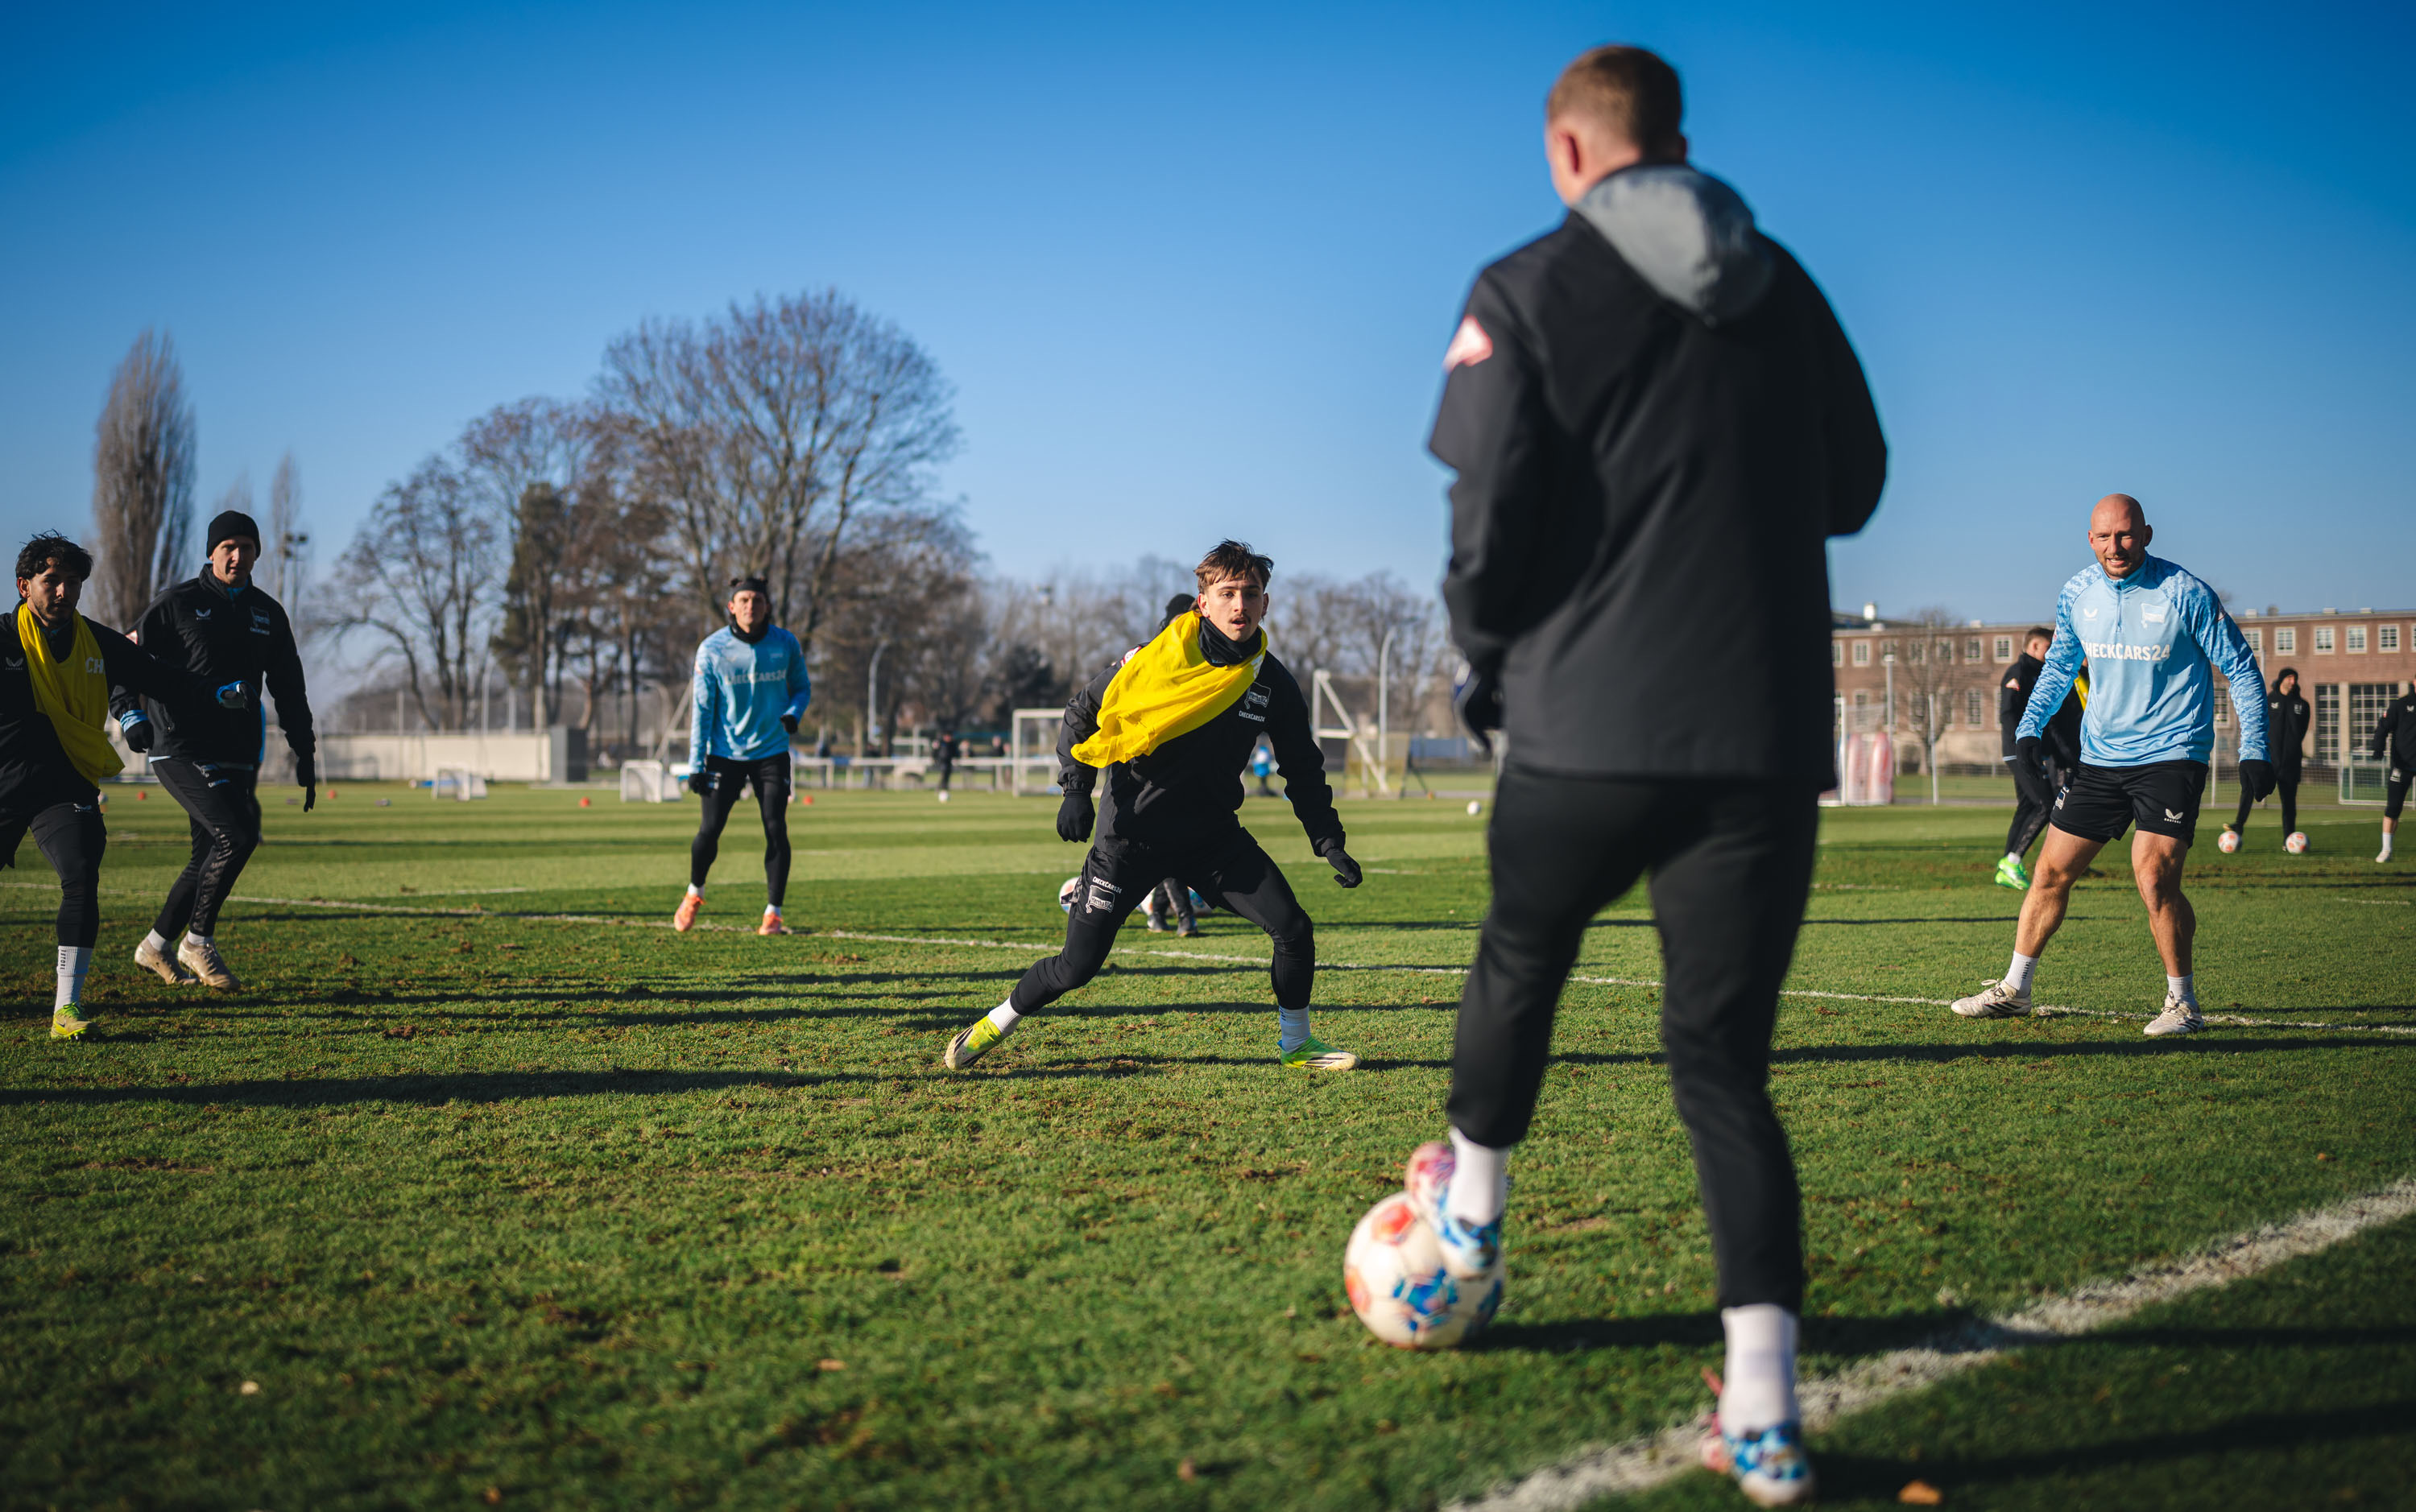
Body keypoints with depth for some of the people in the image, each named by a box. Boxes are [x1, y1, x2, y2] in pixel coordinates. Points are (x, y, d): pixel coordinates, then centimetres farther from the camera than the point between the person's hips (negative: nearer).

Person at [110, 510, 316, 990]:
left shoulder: (268, 614, 15)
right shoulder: (178, 604, -1)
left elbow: (289, 690, 20)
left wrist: (305, 756, 16)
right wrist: (129, 714, -17)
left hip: (238, 756, 6)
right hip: (180, 749, -6)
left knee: (210, 854, 9)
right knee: (237, 834, -20)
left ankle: (157, 946, 26)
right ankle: (198, 942, -5)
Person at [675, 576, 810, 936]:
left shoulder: (785, 644, -5)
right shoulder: (711, 649, -9)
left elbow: (803, 687, 10)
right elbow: (702, 710, -5)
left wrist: (793, 714, -13)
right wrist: (696, 764, -8)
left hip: (771, 752, 1)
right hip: (725, 753, -1)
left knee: (776, 831, -9)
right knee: (709, 830, -2)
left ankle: (772, 914, -2)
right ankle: (694, 894, 26)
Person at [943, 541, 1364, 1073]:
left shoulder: (1273, 683, -2)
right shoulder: (1157, 655, -11)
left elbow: (1305, 770, 11)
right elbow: (1081, 713, 1)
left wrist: (1330, 842, 1)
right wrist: (1076, 790, -9)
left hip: (1213, 835, 3)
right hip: (1131, 832, -3)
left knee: (1293, 928, -8)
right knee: (1078, 964, -5)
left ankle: (1295, 1043, 15)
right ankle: (994, 1025, 21)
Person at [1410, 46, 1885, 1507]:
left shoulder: (1529, 291, -2)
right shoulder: (1785, 287, 13)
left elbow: (1492, 513, -9)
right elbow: (1852, 490, 22)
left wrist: (1486, 654, 8)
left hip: (1589, 728, -3)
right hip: (1771, 737, 3)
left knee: (1520, 961, 24)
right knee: (1725, 1061, 5)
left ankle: (1471, 1209, 45)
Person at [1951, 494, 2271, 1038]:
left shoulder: (2185, 595, -11)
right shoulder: (2076, 595, 3)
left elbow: (2240, 668, -3)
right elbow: (2059, 664, 20)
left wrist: (2254, 748, -8)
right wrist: (2030, 726, 7)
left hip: (2171, 754, -5)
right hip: (2098, 757, 5)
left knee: (2154, 873, -19)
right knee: (2051, 871, 6)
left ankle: (2182, 1002, -2)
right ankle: (2014, 989, 21)